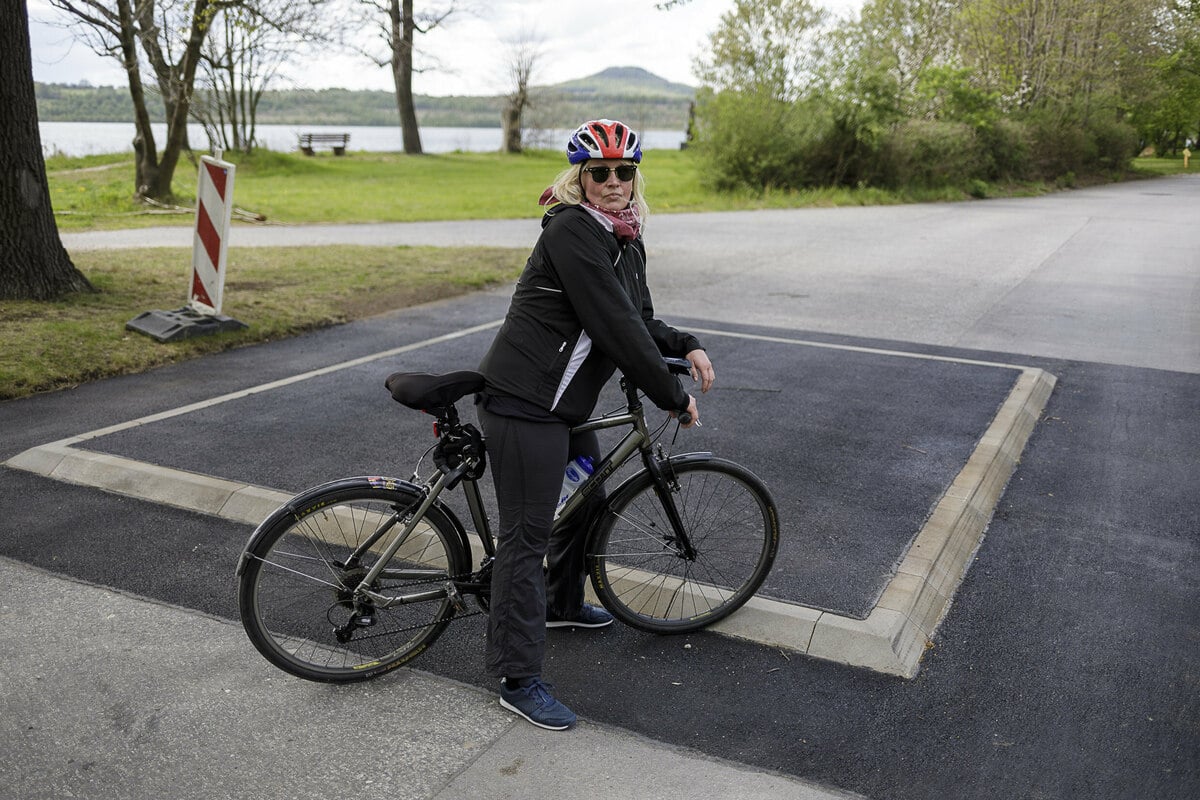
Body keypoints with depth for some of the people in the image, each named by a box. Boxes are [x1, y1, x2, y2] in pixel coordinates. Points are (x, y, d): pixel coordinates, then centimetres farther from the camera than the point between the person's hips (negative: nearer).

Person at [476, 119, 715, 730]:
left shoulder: (624, 239, 11)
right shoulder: (571, 231, -19)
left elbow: (638, 321, 20)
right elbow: (615, 328, -23)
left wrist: (686, 346, 1)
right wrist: (674, 397, -16)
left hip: (564, 401, 10)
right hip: (523, 403, -10)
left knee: (587, 497, 24)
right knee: (527, 533, -5)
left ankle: (563, 603, 49)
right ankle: (518, 680, 5)